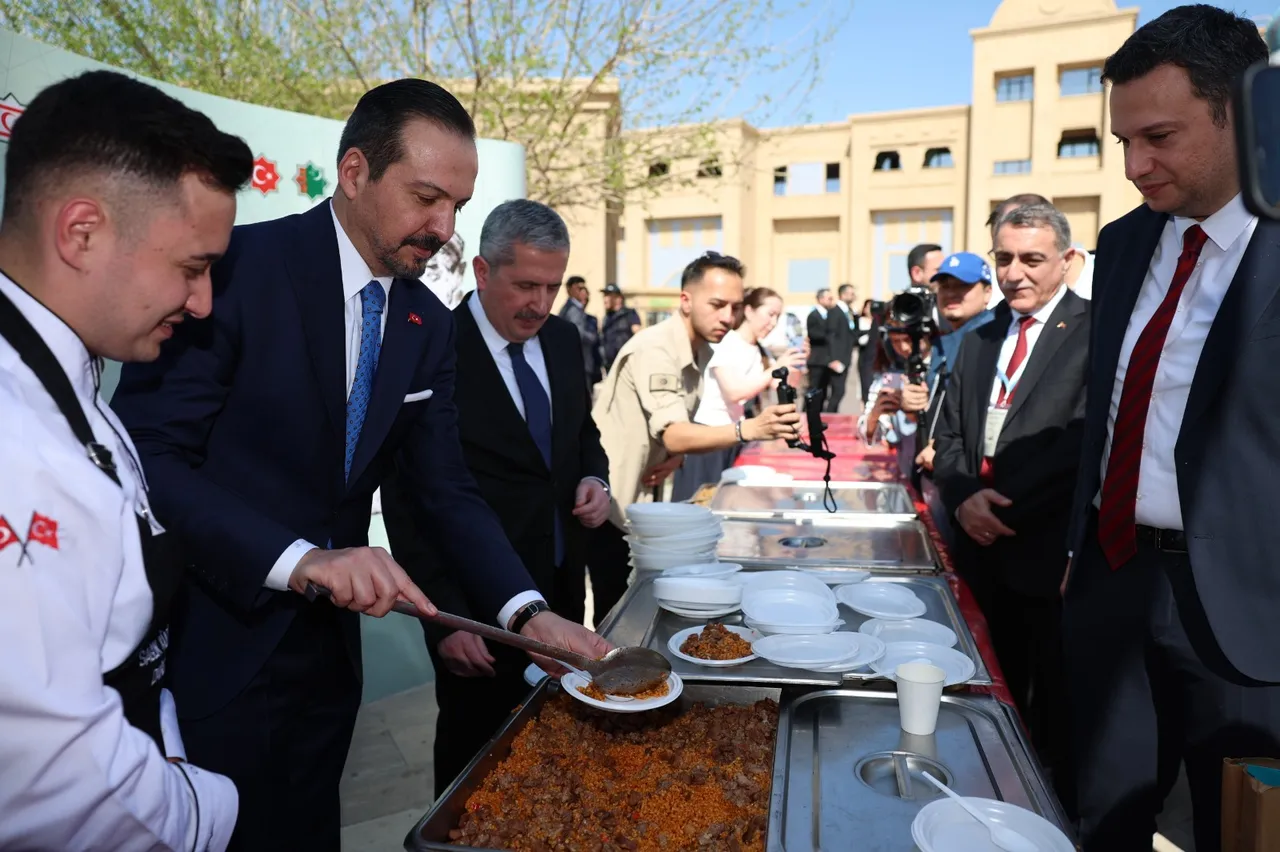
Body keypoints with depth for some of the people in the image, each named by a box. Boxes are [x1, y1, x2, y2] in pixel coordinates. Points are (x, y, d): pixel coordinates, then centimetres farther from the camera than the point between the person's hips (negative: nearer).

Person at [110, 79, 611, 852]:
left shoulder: (429, 324, 2)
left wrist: (530, 613, -10)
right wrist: (297, 558, -30)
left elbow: (447, 489, 1)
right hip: (210, 642, -5)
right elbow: (148, 454, -21)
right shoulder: (238, 267, -16)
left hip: (328, 648, 6)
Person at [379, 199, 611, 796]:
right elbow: (406, 502, -14)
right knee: (477, 760, 12)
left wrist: (594, 480, -3)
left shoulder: (563, 340, 3)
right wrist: (444, 616, -16)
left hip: (562, 592, 6)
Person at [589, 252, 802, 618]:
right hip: (605, 500, -8)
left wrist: (676, 457, -9)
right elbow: (673, 435, -33)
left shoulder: (701, 351, 6)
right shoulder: (655, 349, -23)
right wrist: (748, 428, -46)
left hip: (634, 500, 9)